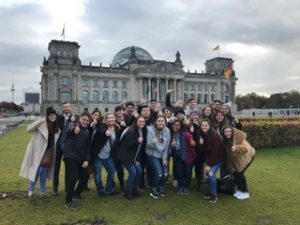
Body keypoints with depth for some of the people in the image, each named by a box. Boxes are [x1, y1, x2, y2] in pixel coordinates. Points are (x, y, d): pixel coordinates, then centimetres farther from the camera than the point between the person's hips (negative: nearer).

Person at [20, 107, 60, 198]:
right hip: (39, 151, -5)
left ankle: (42, 191, 24)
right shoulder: (42, 124, -11)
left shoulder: (57, 128, 6)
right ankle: (30, 189, 15)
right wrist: (40, 121, -29)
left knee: (44, 172, 12)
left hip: (49, 152, 5)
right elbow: (29, 129, -22)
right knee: (38, 170, -6)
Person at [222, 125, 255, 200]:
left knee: (239, 173, -13)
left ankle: (245, 193, 4)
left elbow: (246, 148, -34)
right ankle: (239, 190, 21)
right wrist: (231, 165, -1)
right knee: (235, 173, -1)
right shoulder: (225, 140, -10)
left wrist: (237, 148, -52)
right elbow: (228, 153, 2)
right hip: (237, 158, 6)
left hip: (246, 156, -6)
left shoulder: (238, 137, -28)